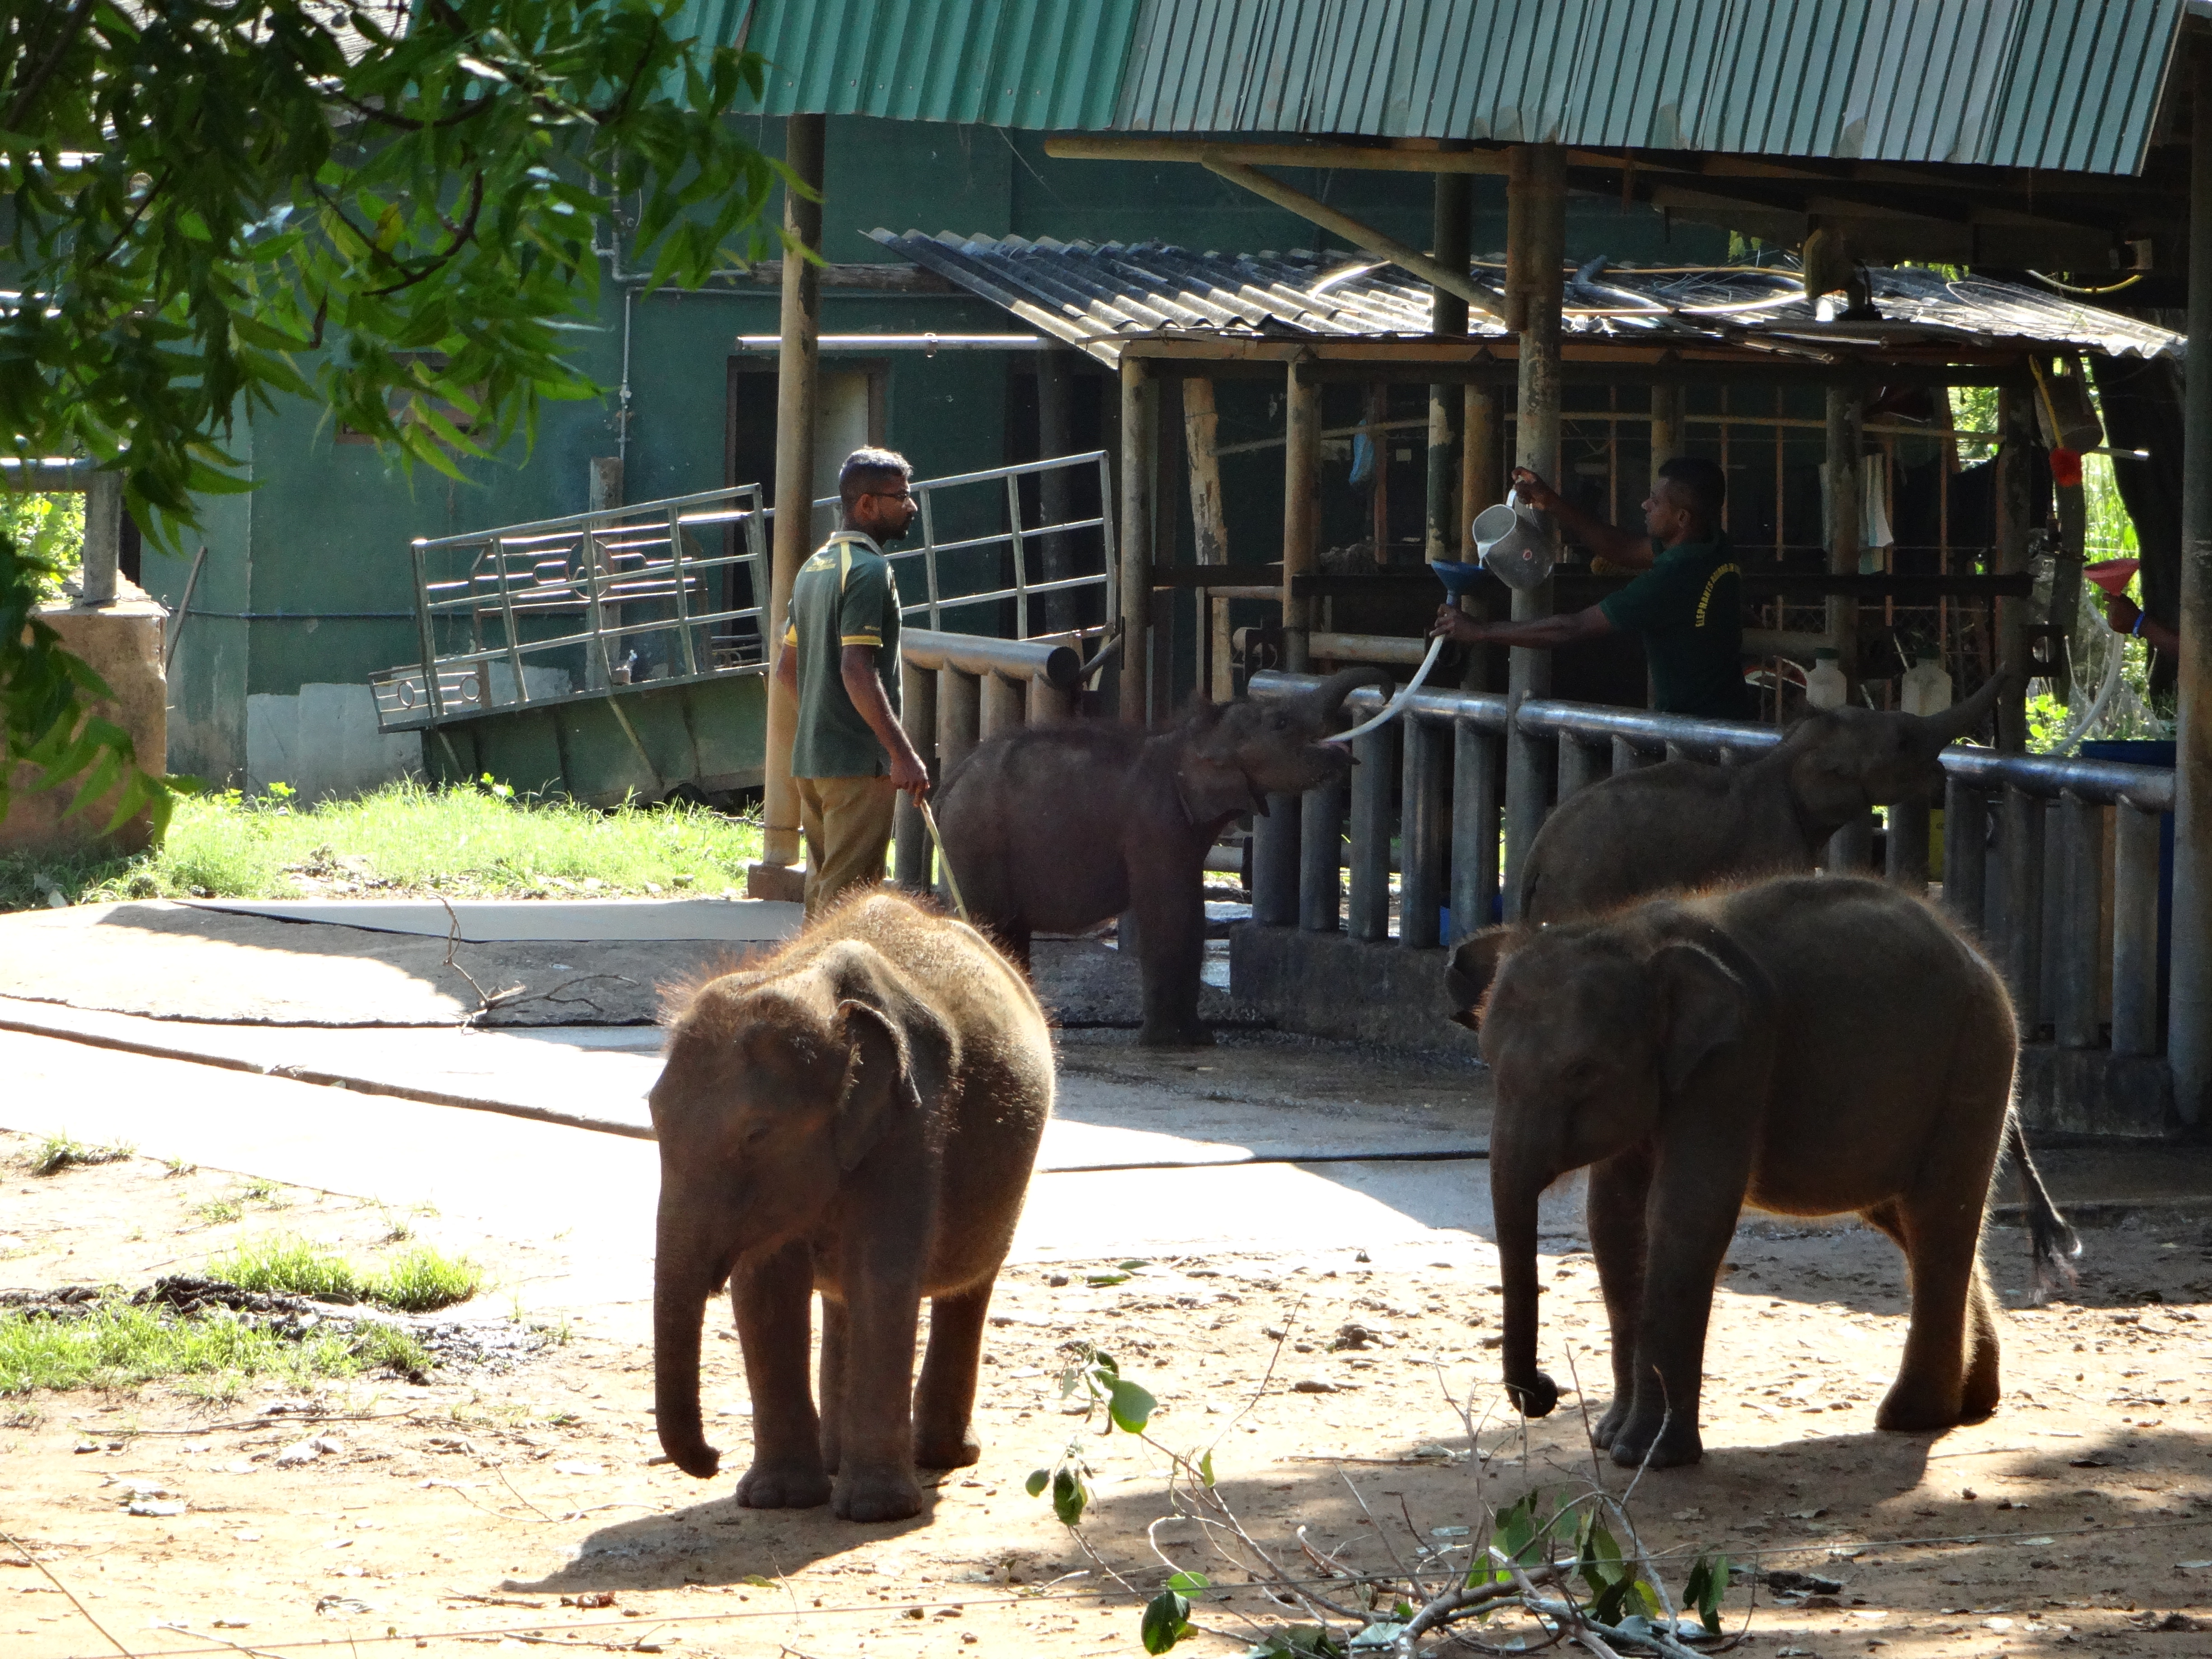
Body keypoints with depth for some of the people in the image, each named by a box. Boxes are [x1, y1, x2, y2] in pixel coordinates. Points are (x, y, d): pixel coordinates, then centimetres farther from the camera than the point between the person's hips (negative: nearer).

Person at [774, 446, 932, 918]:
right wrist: (903, 753, -24)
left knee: (823, 889, 13)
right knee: (850, 897, -9)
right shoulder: (869, 570, -13)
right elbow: (858, 671, -22)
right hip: (858, 761, -9)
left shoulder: (815, 567, 16)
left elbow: (786, 669, 21)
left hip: (809, 756, 9)